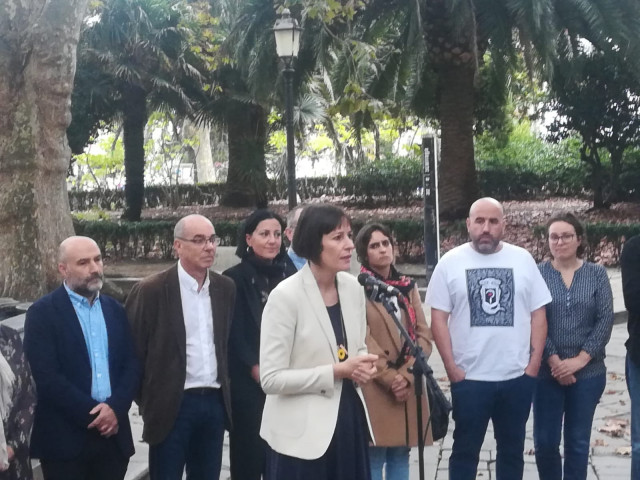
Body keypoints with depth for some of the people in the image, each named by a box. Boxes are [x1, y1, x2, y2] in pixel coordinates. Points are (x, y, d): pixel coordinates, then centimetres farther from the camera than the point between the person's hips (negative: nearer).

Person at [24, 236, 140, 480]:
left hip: (113, 434, 5)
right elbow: (46, 376, -13)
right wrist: (93, 414, -13)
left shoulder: (115, 309, 11)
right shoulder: (42, 312, -5)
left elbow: (132, 364, 8)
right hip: (65, 438, -4)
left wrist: (115, 407, -9)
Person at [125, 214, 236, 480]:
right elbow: (132, 351, -6)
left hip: (215, 402, 5)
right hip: (172, 405, -5)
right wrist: (147, 401, -2)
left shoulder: (225, 287, 6)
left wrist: (225, 388, 12)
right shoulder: (151, 290, -10)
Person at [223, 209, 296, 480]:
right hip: (248, 382, -3)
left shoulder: (290, 275, 9)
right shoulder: (235, 278, -3)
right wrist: (256, 368, -11)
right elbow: (234, 334, -4)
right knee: (249, 453, 2)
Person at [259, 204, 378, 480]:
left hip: (348, 420, 6)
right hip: (301, 434, -6)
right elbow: (271, 379, -16)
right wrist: (336, 371, -19)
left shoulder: (353, 287, 2)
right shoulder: (286, 295, -16)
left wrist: (361, 367, -6)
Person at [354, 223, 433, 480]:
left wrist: (406, 374, -7)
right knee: (374, 458, -4)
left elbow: (424, 333, 7)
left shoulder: (407, 286, 13)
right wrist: (390, 378, -13)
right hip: (375, 388, -5)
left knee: (401, 455, 10)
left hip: (409, 387, 6)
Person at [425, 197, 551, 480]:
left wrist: (534, 362, -3)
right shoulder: (450, 263, -3)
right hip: (468, 377, -2)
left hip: (518, 376, 2)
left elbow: (538, 314, 5)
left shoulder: (523, 260, 3)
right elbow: (438, 318, -2)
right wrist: (451, 367, -8)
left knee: (512, 448, 14)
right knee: (465, 450, 9)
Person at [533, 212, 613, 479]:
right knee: (545, 441, 3)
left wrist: (580, 359, -12)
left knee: (578, 441, 9)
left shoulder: (597, 274, 2)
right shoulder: (537, 274, -2)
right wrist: (554, 361, -15)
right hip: (547, 371, -1)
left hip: (588, 372, 1)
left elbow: (606, 320, -3)